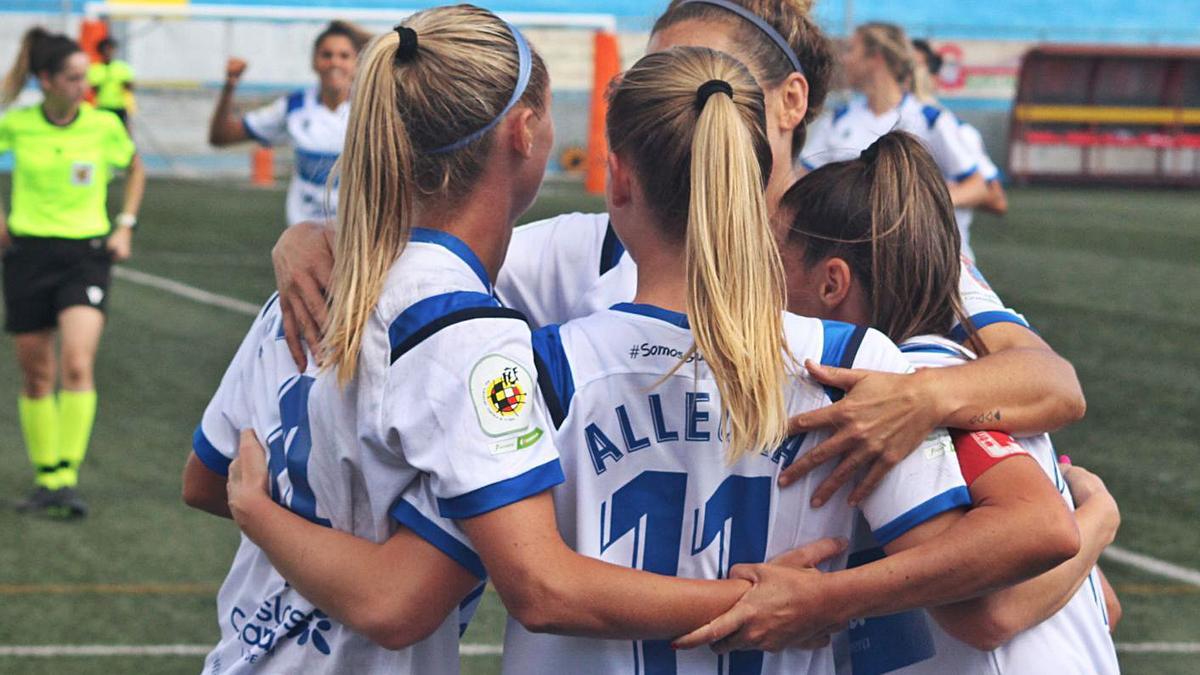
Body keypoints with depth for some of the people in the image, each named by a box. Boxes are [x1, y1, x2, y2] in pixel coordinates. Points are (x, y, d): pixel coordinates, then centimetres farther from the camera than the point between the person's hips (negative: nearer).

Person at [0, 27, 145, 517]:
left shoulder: (104, 125, -4)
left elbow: (135, 170, 16)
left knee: (78, 364, -17)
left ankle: (68, 477, -14)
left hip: (86, 252, -1)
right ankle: (47, 477, 18)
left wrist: (125, 226, 7)